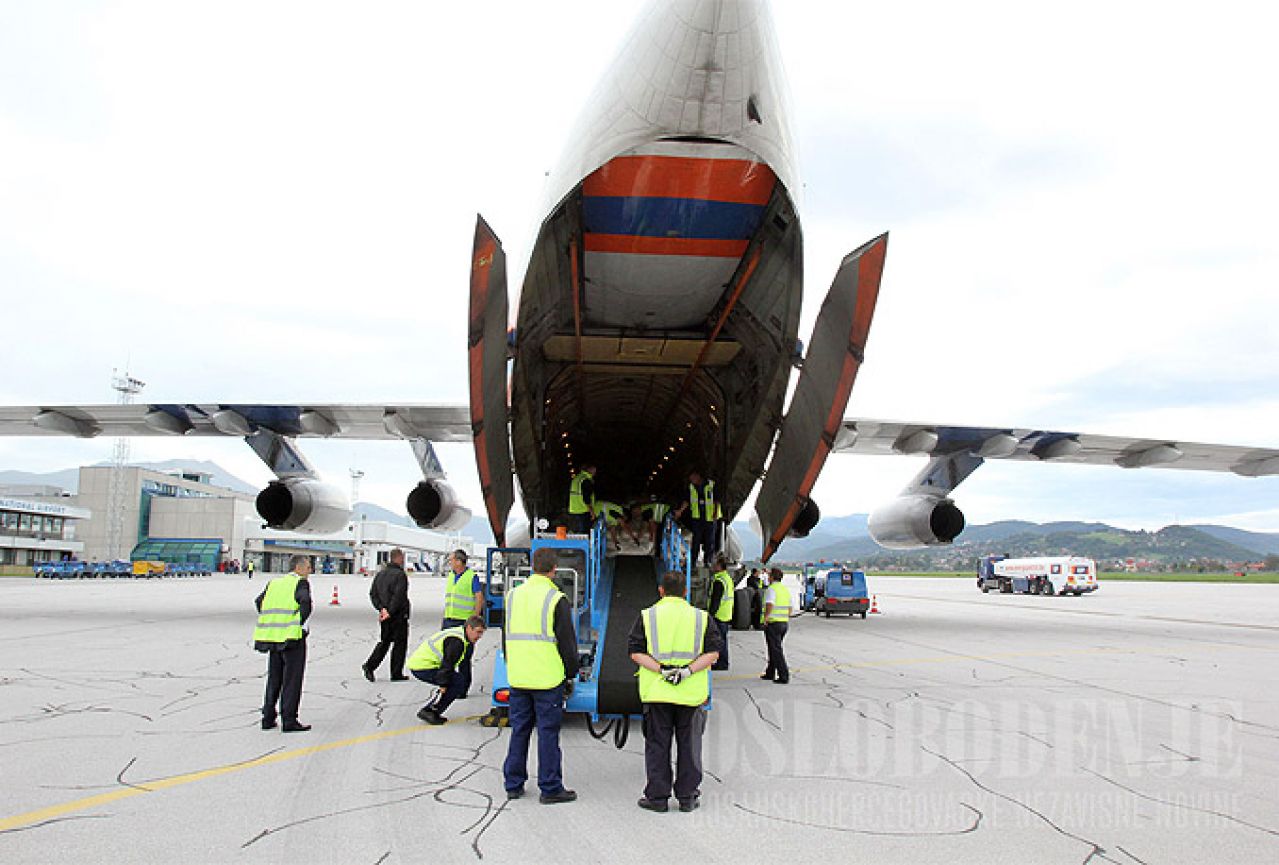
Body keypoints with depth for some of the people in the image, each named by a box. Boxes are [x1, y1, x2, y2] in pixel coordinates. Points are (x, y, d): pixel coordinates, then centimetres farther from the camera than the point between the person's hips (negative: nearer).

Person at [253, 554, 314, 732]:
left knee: (274, 678, 17)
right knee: (292, 679, 0)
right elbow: (305, 602, -21)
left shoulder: (275, 583, 16)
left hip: (273, 637, 7)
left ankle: (268, 718, 20)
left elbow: (259, 601, 10)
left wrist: (269, 624, 11)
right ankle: (289, 721, 1)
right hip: (293, 636, -7)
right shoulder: (301, 582, -4)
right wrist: (300, 623, -10)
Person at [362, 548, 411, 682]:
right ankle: (396, 674, 8)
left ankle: (370, 665, 0)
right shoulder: (400, 575, -13)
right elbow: (398, 596, -21)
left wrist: (381, 608, 1)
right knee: (400, 643, 4)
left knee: (384, 642, 17)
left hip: (384, 616, 7)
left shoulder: (380, 574, 11)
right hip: (399, 616, -7)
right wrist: (390, 612, -16)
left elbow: (372, 593, 8)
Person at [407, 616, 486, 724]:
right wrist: (443, 685, -18)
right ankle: (430, 711, -9)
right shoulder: (457, 641, -18)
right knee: (457, 682, -11)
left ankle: (428, 710, 15)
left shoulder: (458, 633, 14)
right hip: (423, 667, -10)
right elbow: (447, 663, -21)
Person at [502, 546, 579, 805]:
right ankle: (550, 788, 7)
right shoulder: (556, 599, -10)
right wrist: (570, 675, 3)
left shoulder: (513, 595, 7)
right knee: (548, 731, 1)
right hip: (548, 677, -5)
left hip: (517, 678, 5)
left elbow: (506, 637, 15)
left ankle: (513, 784, 20)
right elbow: (567, 641, -8)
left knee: (519, 730, 13)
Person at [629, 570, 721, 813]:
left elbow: (635, 652, -6)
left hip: (656, 692, -1)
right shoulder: (701, 617, 2)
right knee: (689, 745, 12)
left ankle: (657, 797, 12)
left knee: (657, 745, 9)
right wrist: (689, 670, -11)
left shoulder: (647, 616, 0)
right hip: (692, 693, 1)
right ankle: (687, 797, 16)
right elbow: (713, 652, -4)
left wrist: (661, 670, -12)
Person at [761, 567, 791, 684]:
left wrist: (766, 618, -17)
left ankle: (784, 676, -8)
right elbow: (789, 609, 17)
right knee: (774, 649, 19)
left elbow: (770, 606, -26)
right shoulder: (786, 589, 13)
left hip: (773, 623, -8)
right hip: (784, 623, 8)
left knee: (776, 650, -5)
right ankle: (770, 673, 27)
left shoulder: (771, 589, -12)